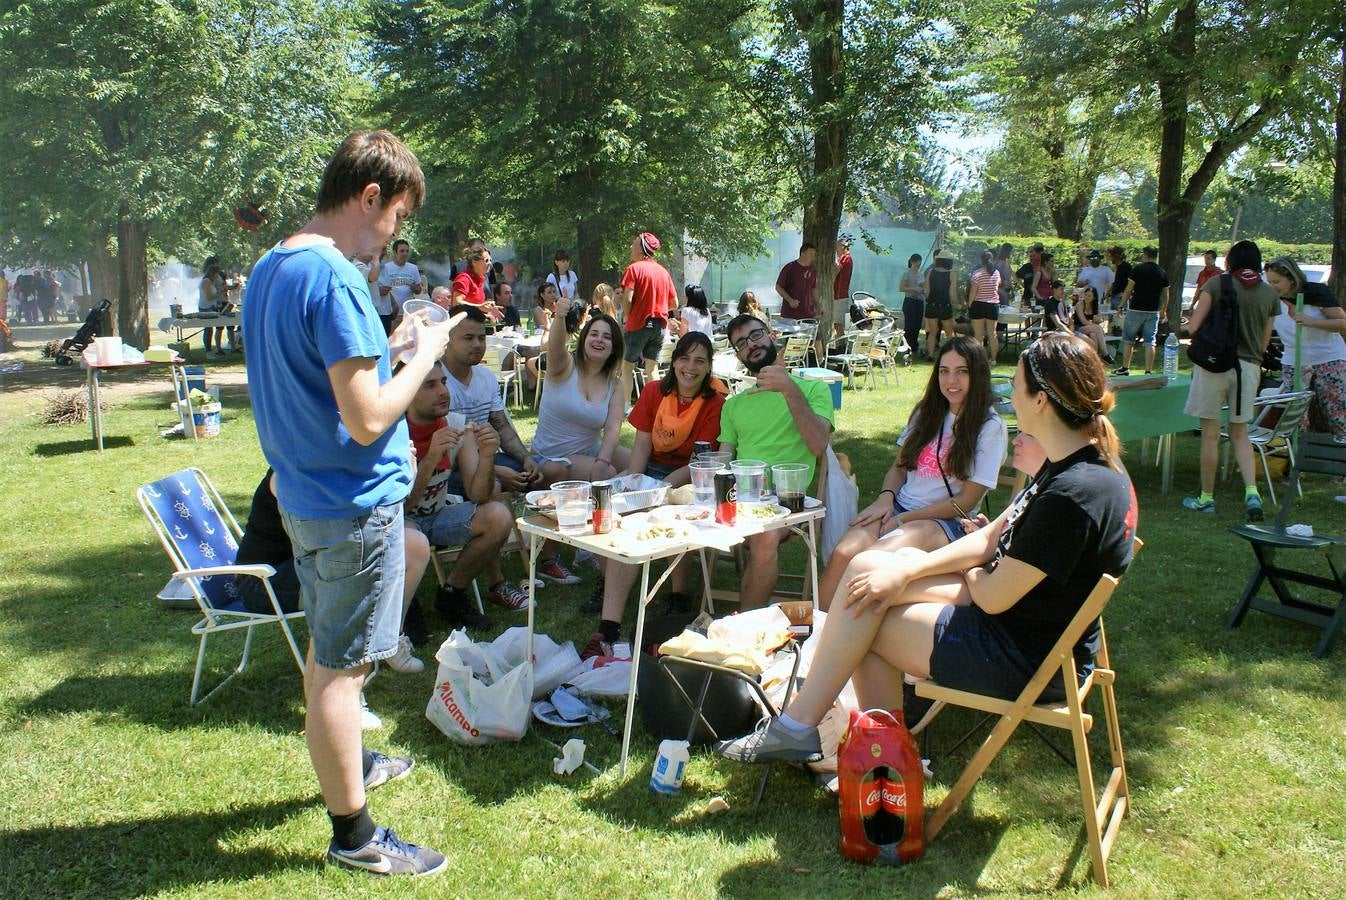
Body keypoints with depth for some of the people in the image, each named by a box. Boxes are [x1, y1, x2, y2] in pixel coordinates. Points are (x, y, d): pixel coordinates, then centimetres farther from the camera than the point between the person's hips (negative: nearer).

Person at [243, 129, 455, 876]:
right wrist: (424, 355, -11)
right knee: (342, 667, 2)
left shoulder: (269, 269, 8)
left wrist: (389, 345, 9)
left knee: (327, 651, 24)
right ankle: (352, 833, 17)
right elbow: (366, 419, -25)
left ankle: (345, 763, 45)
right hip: (354, 504, -9)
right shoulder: (334, 279, -22)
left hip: (303, 497, 9)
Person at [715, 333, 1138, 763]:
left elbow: (995, 597, -22)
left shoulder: (1073, 493, -28)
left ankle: (795, 729, 12)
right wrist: (907, 570, -5)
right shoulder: (1082, 465, 4)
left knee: (862, 613, -6)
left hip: (1025, 660, -9)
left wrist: (972, 574, 2)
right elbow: (992, 537, 5)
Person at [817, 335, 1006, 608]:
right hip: (898, 506, 5)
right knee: (843, 553, -27)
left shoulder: (990, 427, -2)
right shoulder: (927, 412, 16)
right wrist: (886, 498, -4)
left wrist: (902, 520, -9)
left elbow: (965, 502, -6)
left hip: (945, 522, -5)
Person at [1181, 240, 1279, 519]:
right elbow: (1264, 343, 12)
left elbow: (1193, 327, -7)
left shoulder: (1217, 284, -4)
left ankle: (1206, 498, 12)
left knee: (1210, 434, 4)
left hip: (1214, 363, -3)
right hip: (1249, 367, 3)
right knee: (1240, 433, 15)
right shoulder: (1270, 293, 7)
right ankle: (1252, 492, 0)